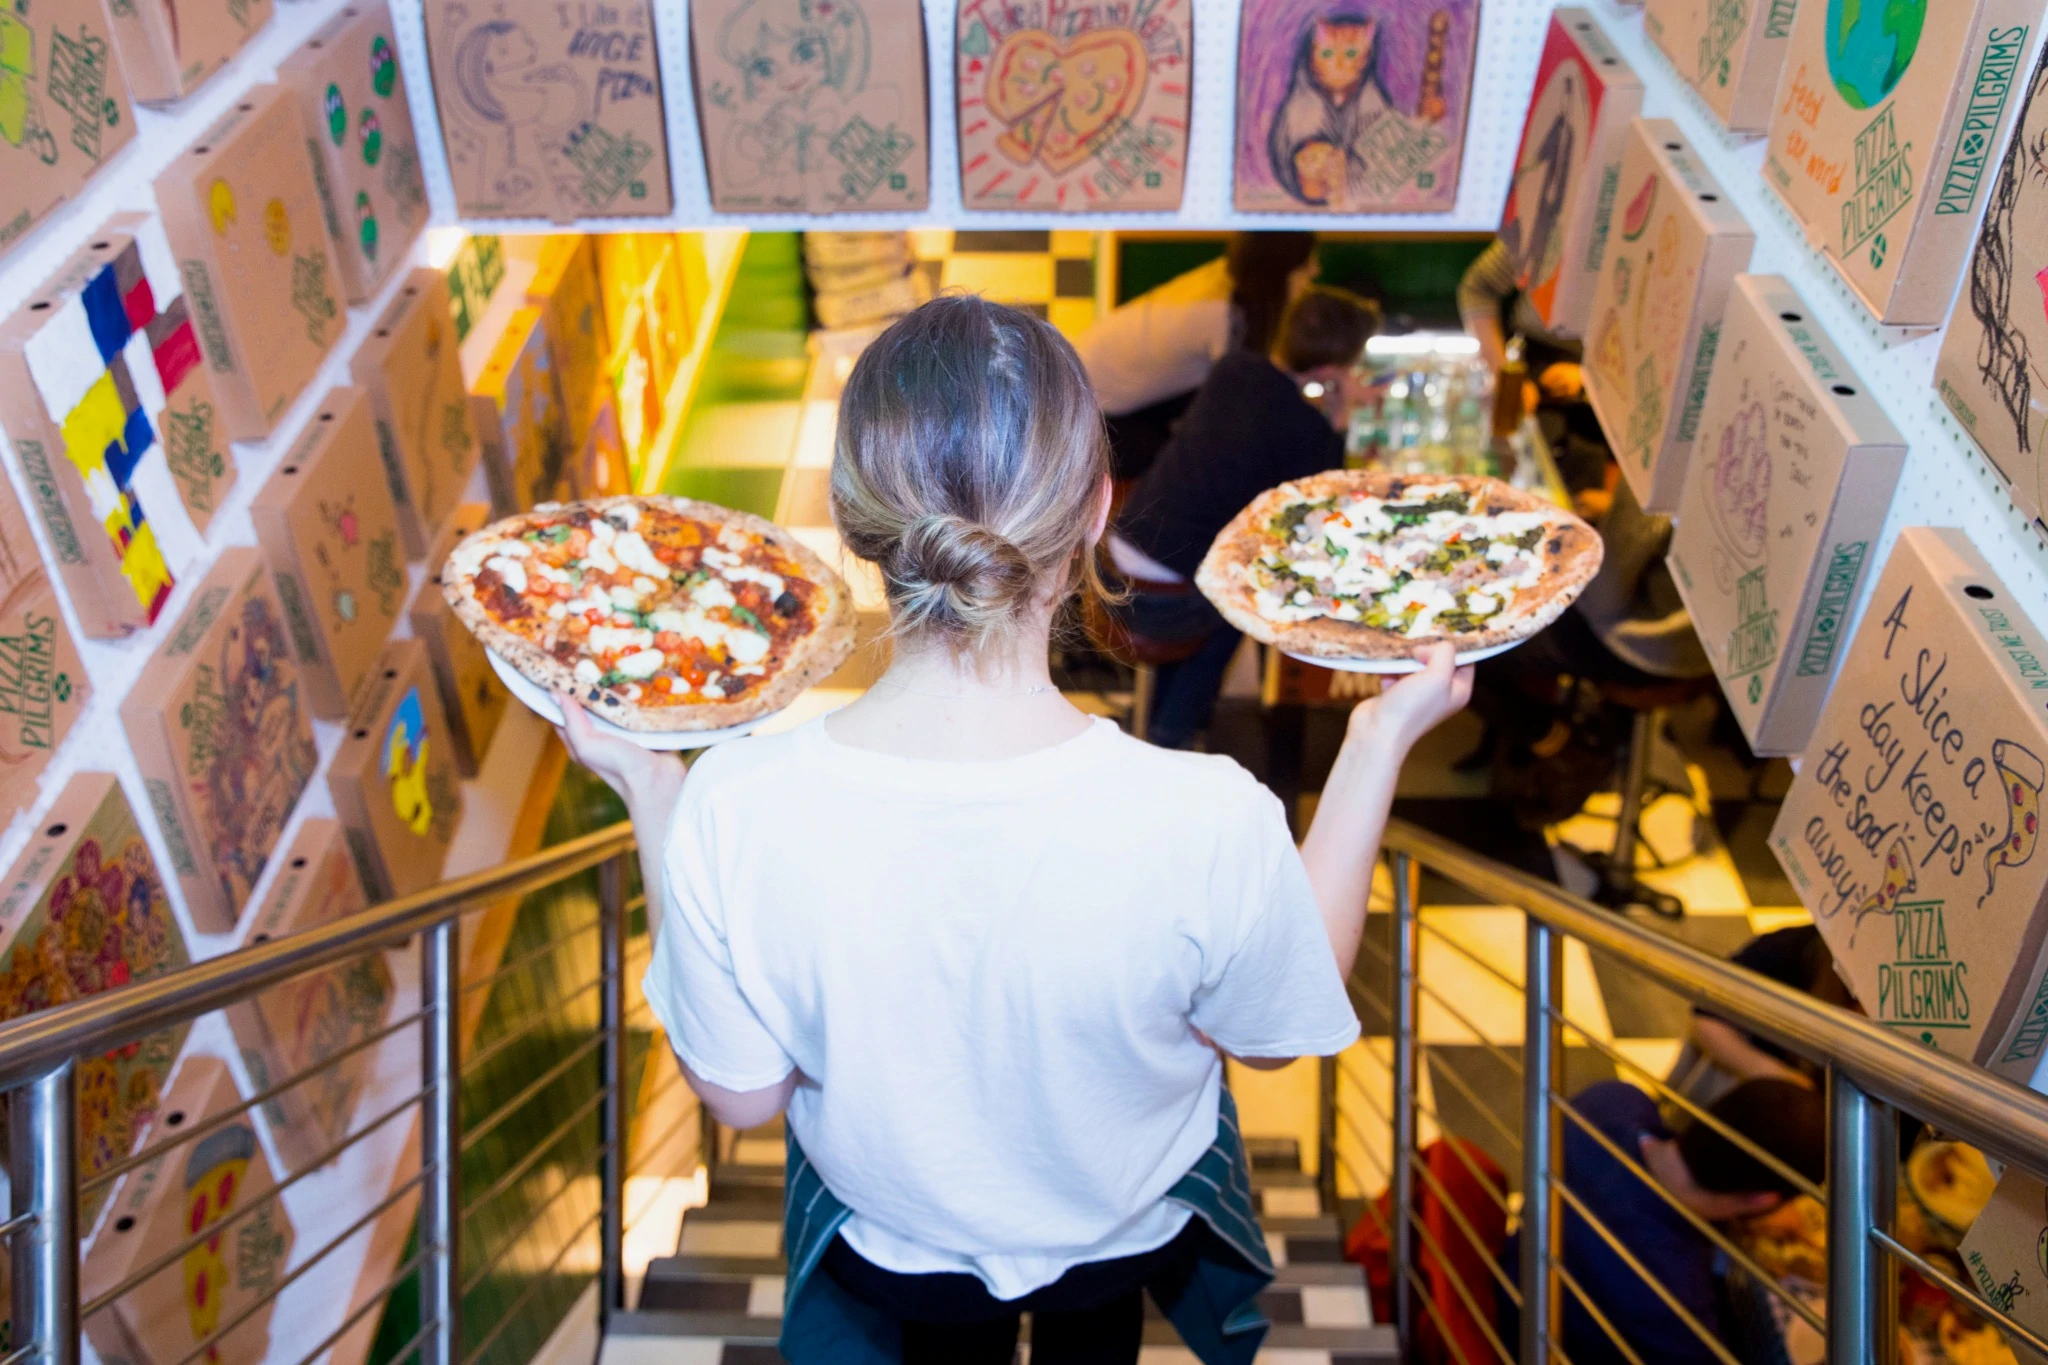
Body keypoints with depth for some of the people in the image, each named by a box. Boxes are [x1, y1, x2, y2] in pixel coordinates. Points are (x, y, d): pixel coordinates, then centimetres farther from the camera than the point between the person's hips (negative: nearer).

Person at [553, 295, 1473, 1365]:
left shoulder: (735, 808, -37)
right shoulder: (1209, 823, -39)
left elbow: (739, 1094, -17)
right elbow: (1276, 1037, -15)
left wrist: (649, 796, -13)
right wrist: (1380, 744, -12)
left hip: (884, 1250, 0)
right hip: (1130, 1229, 1)